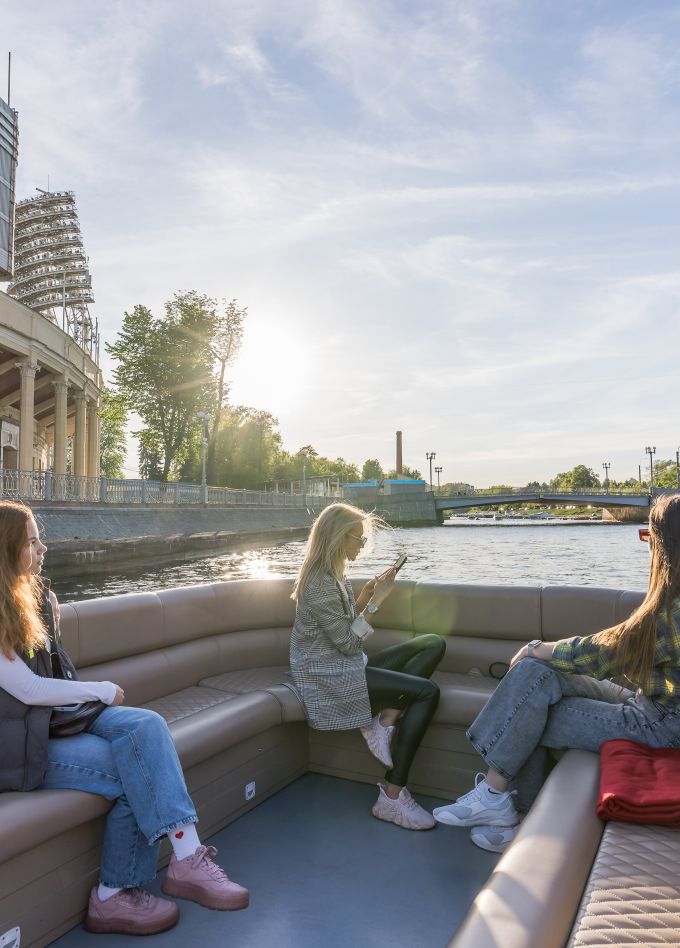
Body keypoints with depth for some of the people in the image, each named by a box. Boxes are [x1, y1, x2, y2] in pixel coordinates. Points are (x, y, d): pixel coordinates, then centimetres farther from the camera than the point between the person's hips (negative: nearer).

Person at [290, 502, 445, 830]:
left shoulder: (332, 575, 13)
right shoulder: (321, 584, -18)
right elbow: (347, 643, -18)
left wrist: (369, 591, 4)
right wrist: (376, 600, -15)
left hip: (347, 666, 10)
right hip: (329, 677, -10)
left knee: (434, 643, -2)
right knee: (427, 691, -20)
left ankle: (385, 721, -13)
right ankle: (391, 797, -15)